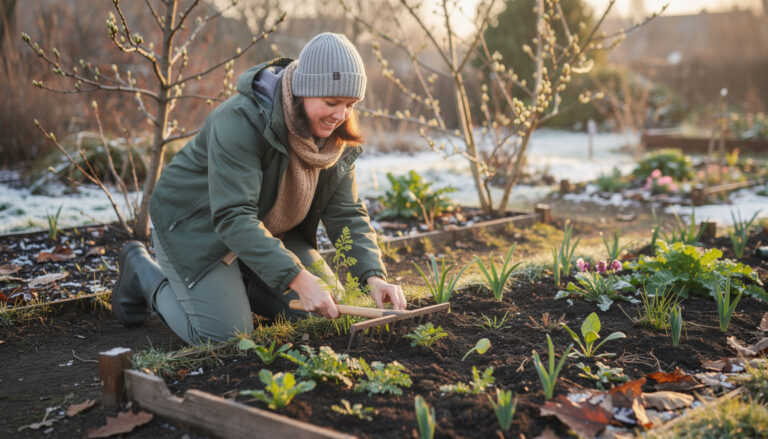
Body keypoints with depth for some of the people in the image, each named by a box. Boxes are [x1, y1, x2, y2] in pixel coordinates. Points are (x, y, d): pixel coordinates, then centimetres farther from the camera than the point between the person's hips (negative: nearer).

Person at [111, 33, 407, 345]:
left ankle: (235, 281, 19)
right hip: (196, 223, -6)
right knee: (225, 336, -15)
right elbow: (233, 217, -39)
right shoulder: (240, 120, -33)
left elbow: (347, 213, -8)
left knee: (328, 314, -2)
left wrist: (373, 276, -24)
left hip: (269, 229, 7)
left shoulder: (337, 136, -10)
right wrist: (297, 278, -46)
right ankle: (143, 270, 9)